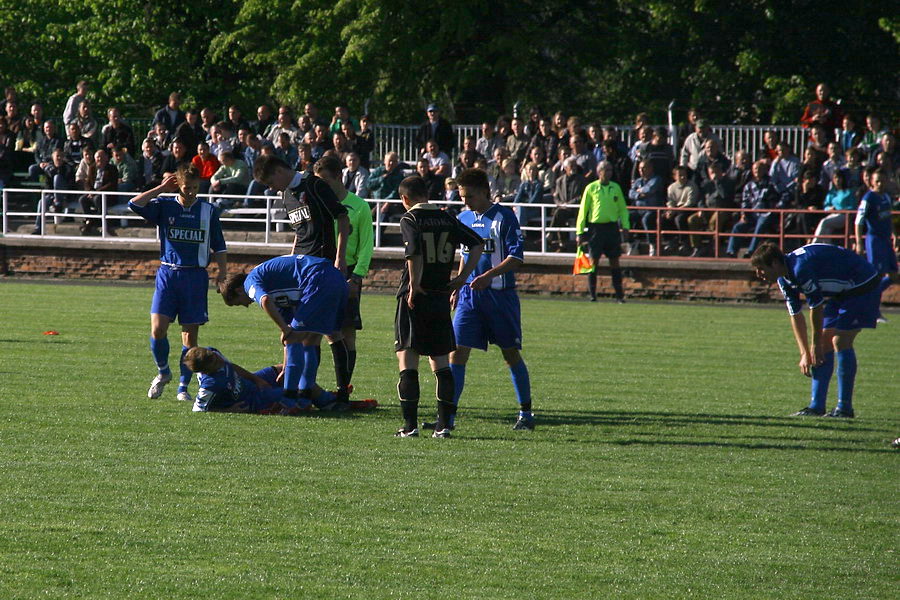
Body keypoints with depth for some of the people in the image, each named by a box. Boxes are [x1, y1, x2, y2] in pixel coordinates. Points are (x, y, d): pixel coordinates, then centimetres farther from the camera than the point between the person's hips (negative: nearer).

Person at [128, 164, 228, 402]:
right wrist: (161, 189, -6)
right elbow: (134, 204, -12)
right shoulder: (164, 206, 4)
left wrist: (222, 272, -3)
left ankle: (183, 387, 11)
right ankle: (163, 372, 15)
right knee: (157, 330, -11)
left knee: (190, 335, 1)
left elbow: (218, 247, 9)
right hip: (167, 273, 0)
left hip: (195, 276, 0)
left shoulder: (208, 211, 6)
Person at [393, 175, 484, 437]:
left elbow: (415, 252, -23)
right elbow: (477, 243, 9)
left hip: (415, 298, -5)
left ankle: (410, 424, -5)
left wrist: (414, 286, -14)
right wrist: (462, 277, 9)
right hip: (442, 296, 5)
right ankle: (444, 423, 7)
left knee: (407, 359, 0)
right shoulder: (446, 219, 9)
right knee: (441, 361, 10)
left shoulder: (410, 219, -7)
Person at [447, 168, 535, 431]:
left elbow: (516, 258, -14)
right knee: (458, 351, -7)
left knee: (511, 354, 6)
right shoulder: (463, 219, 10)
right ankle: (447, 415, -8)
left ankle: (525, 413, 19)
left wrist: (489, 275, -25)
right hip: (470, 295, 5)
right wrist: (458, 288, 17)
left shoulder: (504, 216, -9)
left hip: (500, 294, -5)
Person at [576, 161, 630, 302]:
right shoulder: (591, 188, 1)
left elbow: (623, 209, 16)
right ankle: (592, 294, 3)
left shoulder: (616, 188, 9)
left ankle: (619, 295, 5)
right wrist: (579, 232, 1)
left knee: (614, 261, 3)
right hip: (595, 226, -2)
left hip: (612, 227, 2)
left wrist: (625, 225, 3)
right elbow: (582, 211, 4)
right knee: (594, 261, -3)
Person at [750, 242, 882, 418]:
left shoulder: (801, 269, -30)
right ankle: (816, 406, 3)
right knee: (825, 343, 2)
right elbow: (796, 316, 6)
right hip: (841, 293, 9)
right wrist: (805, 353, 2)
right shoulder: (784, 280, 1)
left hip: (862, 288, -9)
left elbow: (816, 307, -23)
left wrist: (815, 345, -13)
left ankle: (845, 408, -13)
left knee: (840, 340, -16)